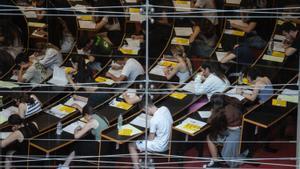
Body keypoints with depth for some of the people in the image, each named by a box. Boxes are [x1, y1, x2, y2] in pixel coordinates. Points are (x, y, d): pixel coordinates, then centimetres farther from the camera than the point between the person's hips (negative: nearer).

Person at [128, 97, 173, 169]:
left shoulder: (154, 120, -28)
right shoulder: (165, 109, -7)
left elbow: (151, 138, -16)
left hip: (160, 146, -8)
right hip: (167, 143, 8)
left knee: (131, 146, 3)